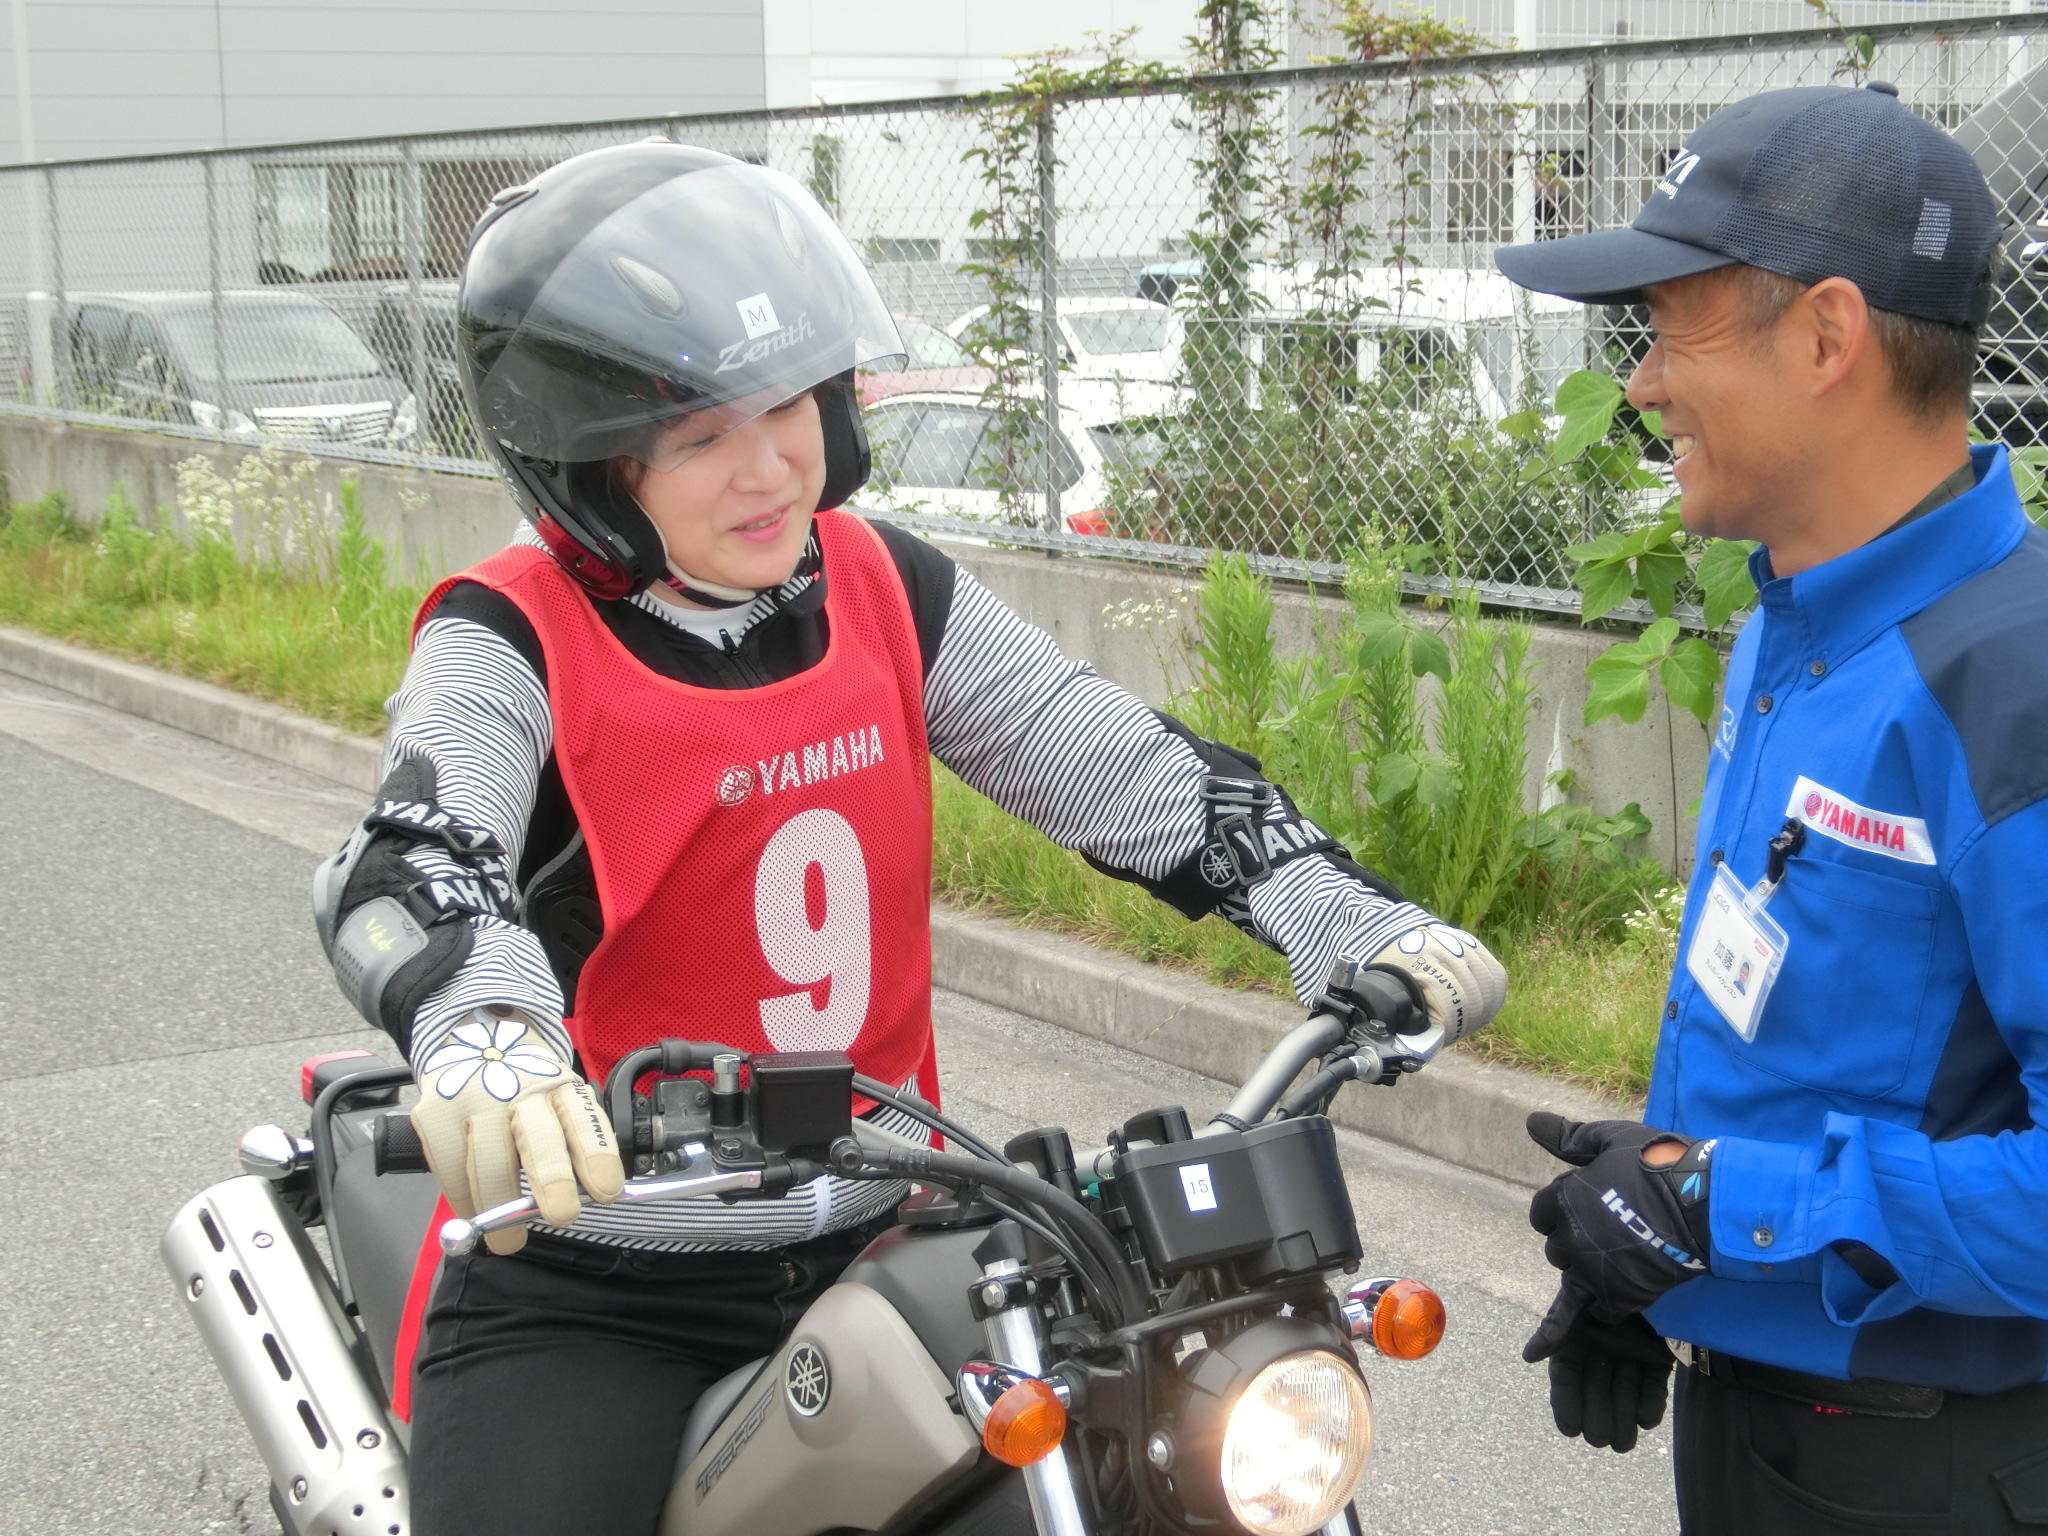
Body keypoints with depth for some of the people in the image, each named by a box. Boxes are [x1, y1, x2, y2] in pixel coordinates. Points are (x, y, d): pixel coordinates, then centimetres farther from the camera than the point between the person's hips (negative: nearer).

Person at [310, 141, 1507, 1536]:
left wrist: (1362, 930, -13)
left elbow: (1126, 768, 1)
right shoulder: (516, 637, -11)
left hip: (878, 1255, 4)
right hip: (590, 1306, -4)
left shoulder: (886, 590, 3)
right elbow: (408, 861, -29)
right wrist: (483, 1037, -52)